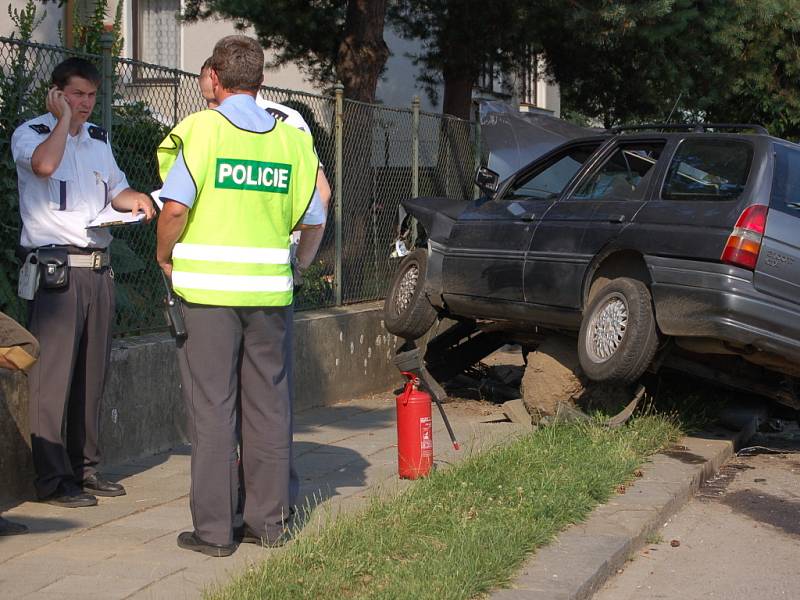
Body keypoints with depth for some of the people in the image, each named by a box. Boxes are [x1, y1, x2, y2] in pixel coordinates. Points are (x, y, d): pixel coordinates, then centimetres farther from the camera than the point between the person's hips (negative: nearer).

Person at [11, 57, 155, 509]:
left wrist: (135, 199, 7)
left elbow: (116, 188, 29)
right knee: (54, 374, -8)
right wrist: (64, 118, -11)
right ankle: (53, 480, -4)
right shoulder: (31, 133, -3)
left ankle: (85, 468, 17)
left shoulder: (98, 138, 18)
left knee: (93, 374, 8)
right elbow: (43, 164, -25)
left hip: (98, 268, 7)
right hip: (55, 269, -7)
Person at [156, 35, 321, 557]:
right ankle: (269, 520, 18)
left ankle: (214, 529, 5)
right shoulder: (290, 139, 6)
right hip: (270, 287, 4)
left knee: (213, 406, 2)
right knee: (269, 404, 12)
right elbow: (312, 220, 7)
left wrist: (165, 255, 0)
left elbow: (175, 206, -16)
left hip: (209, 286, -3)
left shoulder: (201, 129, -6)